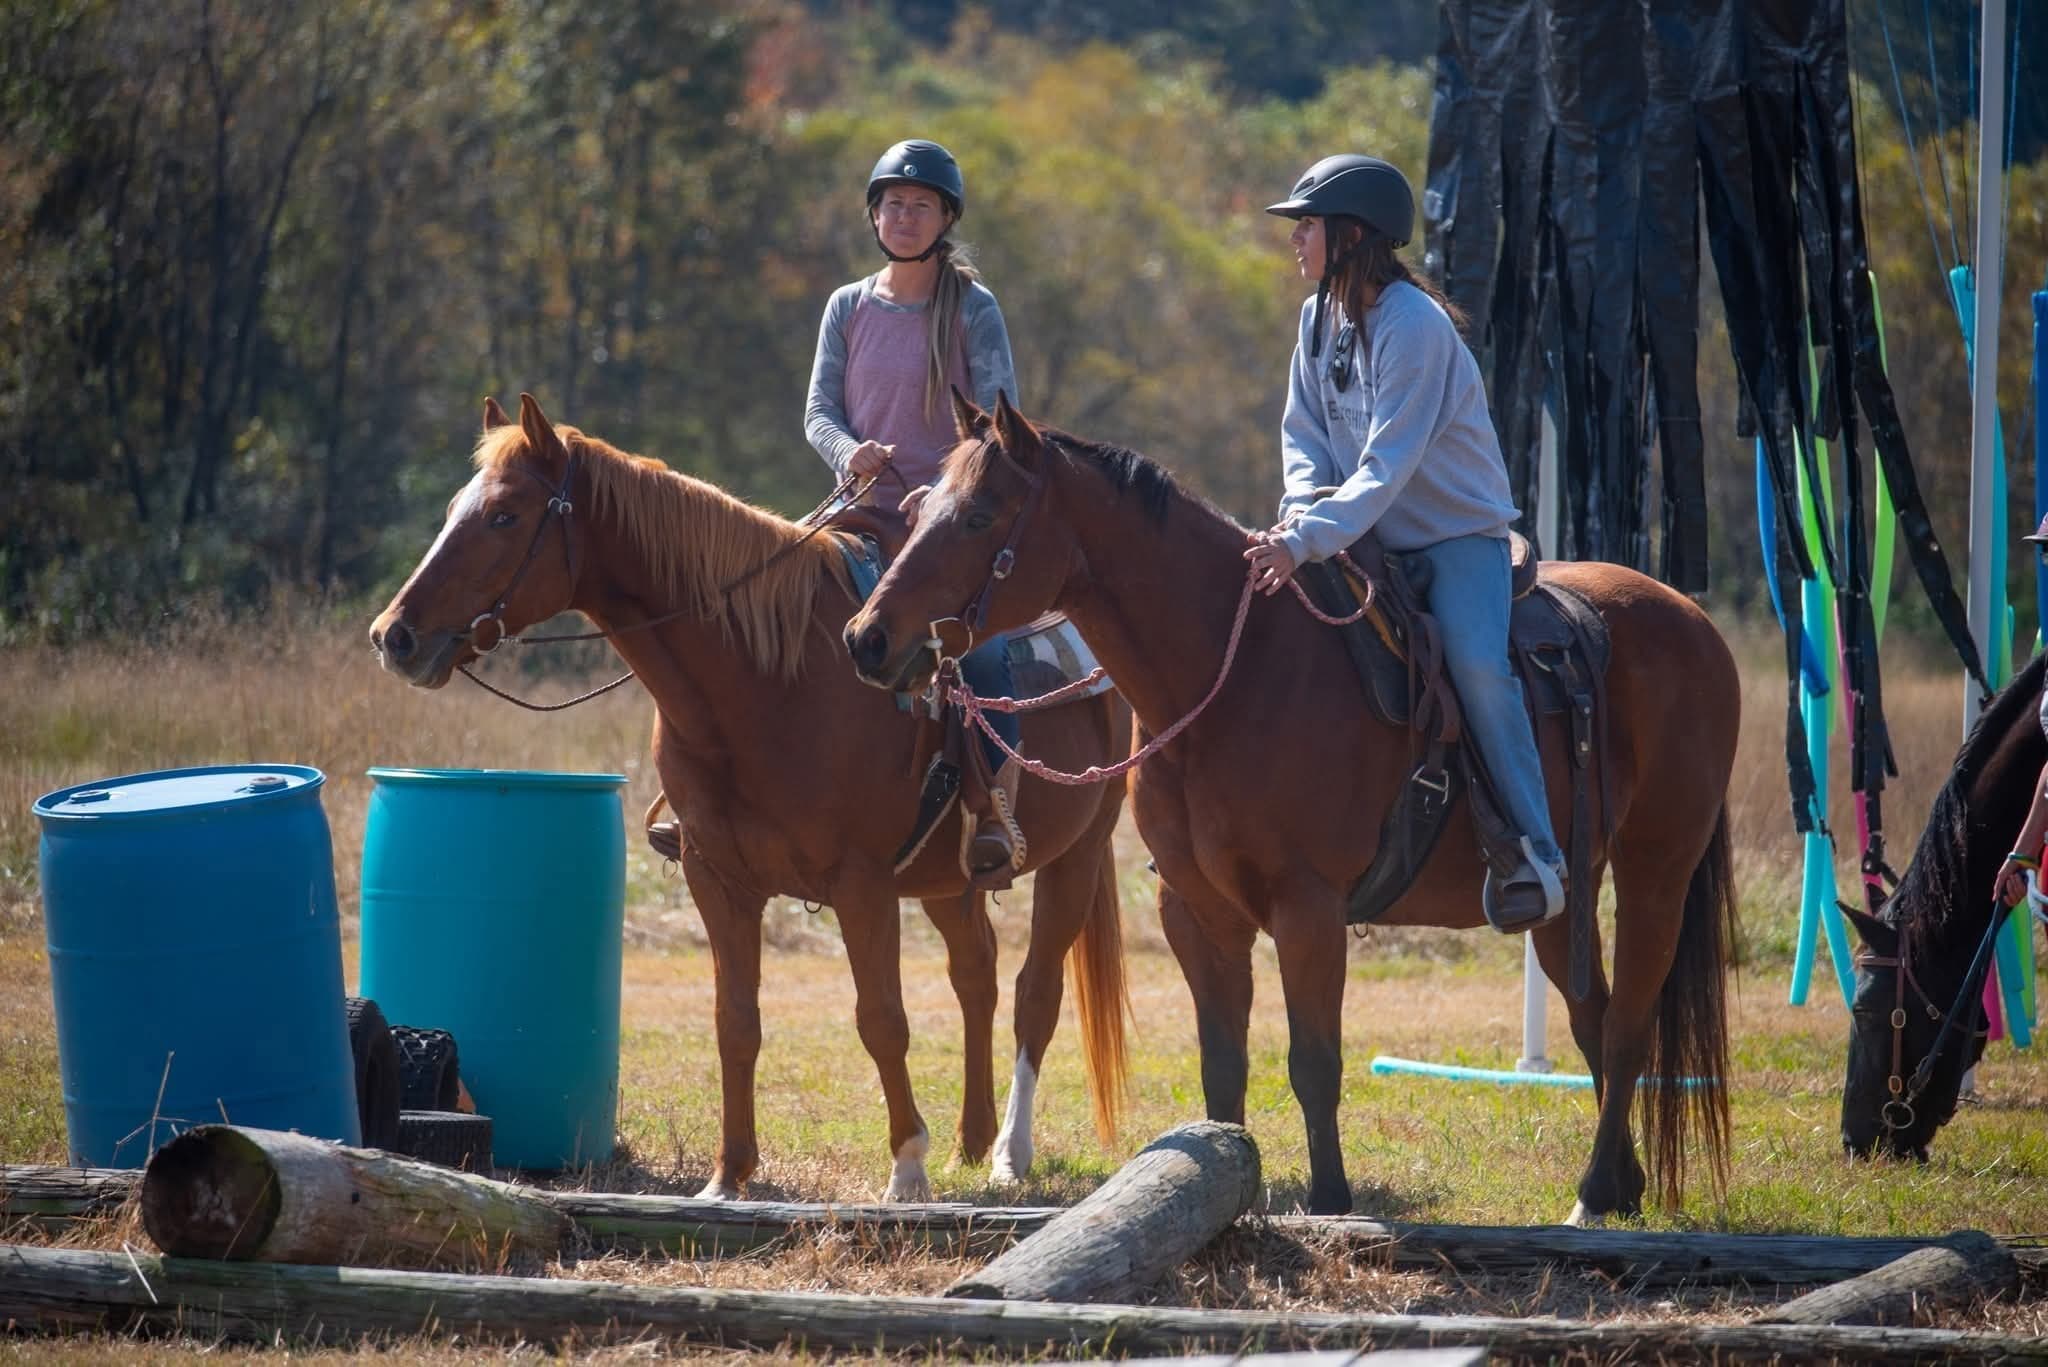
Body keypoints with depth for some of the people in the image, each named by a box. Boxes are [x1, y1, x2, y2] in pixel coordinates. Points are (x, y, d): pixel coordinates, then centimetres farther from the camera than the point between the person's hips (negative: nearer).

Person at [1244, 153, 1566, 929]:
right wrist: (1300, 514, -17)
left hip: (1458, 530, -8)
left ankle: (1534, 854, -27)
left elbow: (1387, 465, -28)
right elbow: (1305, 434, 5)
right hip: (1371, 537, 8)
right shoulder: (1319, 319, 3)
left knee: (1475, 664, -30)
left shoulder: (1414, 326, -22)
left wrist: (1308, 542, -38)